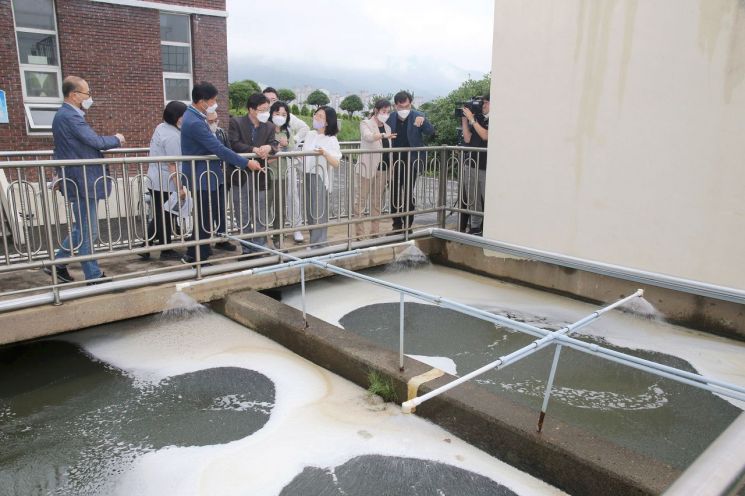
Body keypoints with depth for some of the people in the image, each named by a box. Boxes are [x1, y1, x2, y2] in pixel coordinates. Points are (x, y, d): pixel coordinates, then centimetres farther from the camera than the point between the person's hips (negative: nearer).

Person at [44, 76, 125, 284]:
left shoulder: (64, 115, 15)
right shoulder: (70, 117, -18)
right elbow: (96, 142, -23)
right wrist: (116, 139, -4)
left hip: (76, 180, 10)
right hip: (83, 183, -10)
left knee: (82, 228, 19)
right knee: (87, 231, -1)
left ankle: (58, 262, 27)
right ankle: (94, 276, 8)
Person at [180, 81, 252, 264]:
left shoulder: (194, 116, 8)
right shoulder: (194, 122, -24)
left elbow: (213, 146, 17)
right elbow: (219, 149, -27)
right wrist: (246, 163, -22)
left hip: (204, 174, 10)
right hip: (202, 177, -10)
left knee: (208, 216, 18)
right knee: (205, 218, 0)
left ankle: (201, 252, 31)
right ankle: (193, 256, 12)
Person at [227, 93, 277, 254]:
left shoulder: (269, 127, 4)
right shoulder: (236, 122, -6)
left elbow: (272, 148, -3)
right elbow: (234, 144, -17)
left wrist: (268, 148, -25)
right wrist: (254, 150, -26)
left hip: (259, 176, 2)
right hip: (240, 175, -1)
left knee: (260, 216, 7)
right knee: (243, 216, 9)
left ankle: (260, 247, 18)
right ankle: (247, 249, 21)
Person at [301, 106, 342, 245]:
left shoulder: (331, 140, -9)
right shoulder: (310, 134, 10)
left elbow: (336, 163, -18)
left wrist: (324, 153, -33)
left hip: (319, 178, -6)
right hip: (307, 176, 6)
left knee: (319, 213, -3)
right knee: (309, 212, 11)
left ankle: (318, 244, 5)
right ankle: (315, 241, 22)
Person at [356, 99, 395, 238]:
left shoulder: (387, 127, 16)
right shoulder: (366, 123, -2)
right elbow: (368, 137, -25)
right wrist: (384, 135, -42)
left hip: (382, 168, 6)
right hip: (368, 167, -6)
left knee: (377, 201, 9)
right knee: (361, 199, -4)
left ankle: (375, 231, 15)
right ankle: (359, 232, -1)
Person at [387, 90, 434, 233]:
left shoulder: (418, 116, -7)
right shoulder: (391, 118, 0)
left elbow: (431, 132, -15)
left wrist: (423, 121, -35)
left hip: (412, 160, -3)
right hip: (395, 161, 3)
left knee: (408, 193, -1)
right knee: (395, 193, 8)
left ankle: (407, 225, 9)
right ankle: (397, 224, 19)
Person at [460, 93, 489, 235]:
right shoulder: (478, 119, 12)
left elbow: (485, 136, -18)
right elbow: (467, 139, 8)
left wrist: (471, 119, -14)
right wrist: (464, 119, 2)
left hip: (486, 168, -6)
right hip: (471, 165, 6)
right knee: (472, 200, 11)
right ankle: (475, 227, 20)